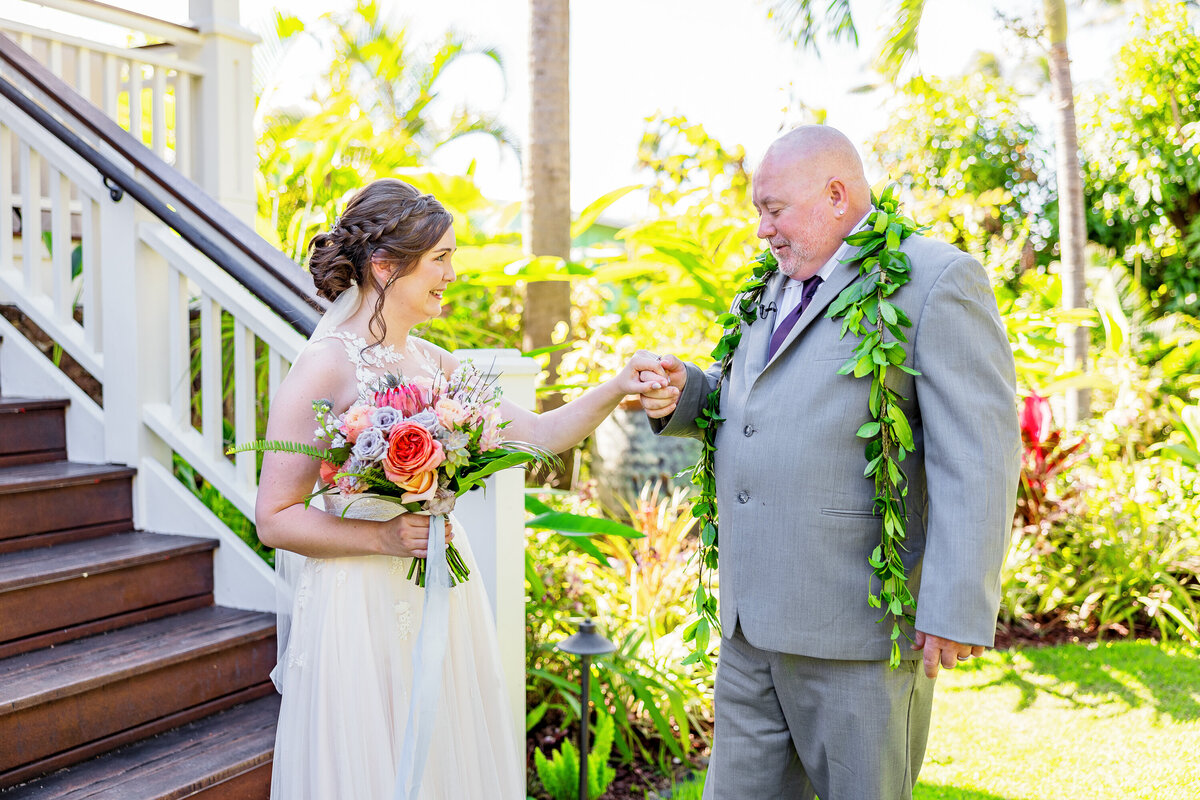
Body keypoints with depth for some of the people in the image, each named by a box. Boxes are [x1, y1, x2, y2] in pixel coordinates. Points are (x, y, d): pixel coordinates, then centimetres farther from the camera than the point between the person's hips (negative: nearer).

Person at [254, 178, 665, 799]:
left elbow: (538, 434, 8)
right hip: (362, 609, -6)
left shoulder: (435, 364, 7)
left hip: (442, 601, 7)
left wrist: (614, 391, -4)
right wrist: (385, 538, -20)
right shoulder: (324, 369, -13)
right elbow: (274, 519, -13)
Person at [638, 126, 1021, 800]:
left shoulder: (936, 280, -8)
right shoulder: (776, 294, 18)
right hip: (752, 621, 8)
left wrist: (959, 610, -20)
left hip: (857, 632, -7)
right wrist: (683, 392, 6)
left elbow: (976, 457, -14)